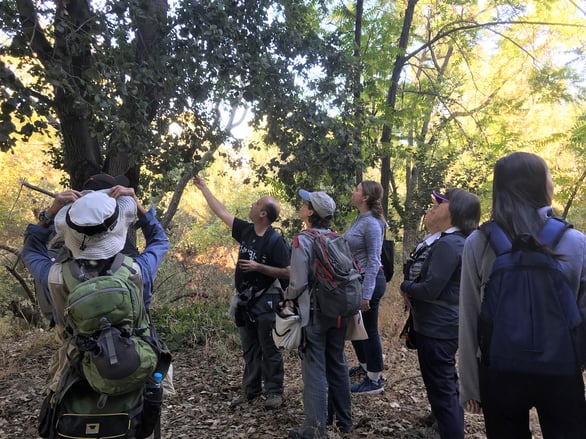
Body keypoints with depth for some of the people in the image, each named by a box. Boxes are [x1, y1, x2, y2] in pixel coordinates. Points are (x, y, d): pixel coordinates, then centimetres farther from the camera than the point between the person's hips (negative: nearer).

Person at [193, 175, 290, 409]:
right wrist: (203, 187, 17)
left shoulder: (275, 241, -16)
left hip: (266, 302, -7)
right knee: (249, 349, 15)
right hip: (245, 300, 7)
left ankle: (274, 391, 14)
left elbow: (287, 272, -17)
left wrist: (258, 267, -23)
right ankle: (250, 389, 26)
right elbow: (222, 212, 12)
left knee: (269, 349, 2)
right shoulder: (246, 230, 3)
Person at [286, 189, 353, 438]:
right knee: (337, 364, 16)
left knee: (315, 369, 0)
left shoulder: (303, 241, -13)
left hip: (314, 312, -6)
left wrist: (287, 296, 4)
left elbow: (299, 282, -15)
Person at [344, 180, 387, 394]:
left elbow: (373, 261, -21)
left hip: (369, 281, -10)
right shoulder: (360, 219, 8)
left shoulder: (371, 223, -19)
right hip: (357, 280, 10)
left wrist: (366, 294, -22)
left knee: (369, 330, 2)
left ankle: (374, 380, 17)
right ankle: (364, 366, 42)